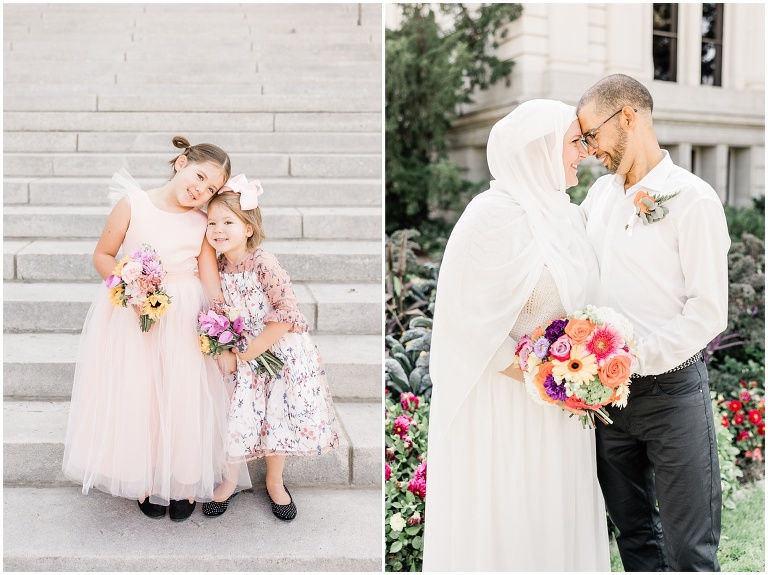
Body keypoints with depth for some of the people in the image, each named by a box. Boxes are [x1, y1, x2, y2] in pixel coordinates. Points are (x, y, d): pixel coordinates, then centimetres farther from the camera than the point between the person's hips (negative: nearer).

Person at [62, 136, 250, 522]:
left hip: (186, 321, 1)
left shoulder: (202, 221, -1)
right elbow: (102, 255, 0)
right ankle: (146, 480, 26)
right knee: (136, 398, 6)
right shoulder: (132, 204, -6)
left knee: (185, 399, 4)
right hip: (131, 317, -1)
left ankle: (184, 481, 25)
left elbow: (211, 284, -5)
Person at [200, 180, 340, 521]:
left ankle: (275, 481, 31)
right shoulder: (218, 268, -1)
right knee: (236, 418, 6)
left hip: (280, 352, -4)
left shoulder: (264, 264, -19)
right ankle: (230, 479, 30)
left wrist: (248, 353, -18)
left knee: (278, 418, 7)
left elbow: (286, 315, -22)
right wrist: (227, 352, -8)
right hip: (242, 355, 4)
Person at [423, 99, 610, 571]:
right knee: (506, 522, 6)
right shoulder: (494, 217, -18)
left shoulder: (566, 215, 8)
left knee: (558, 516, 18)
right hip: (503, 405, -8)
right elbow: (471, 323, -21)